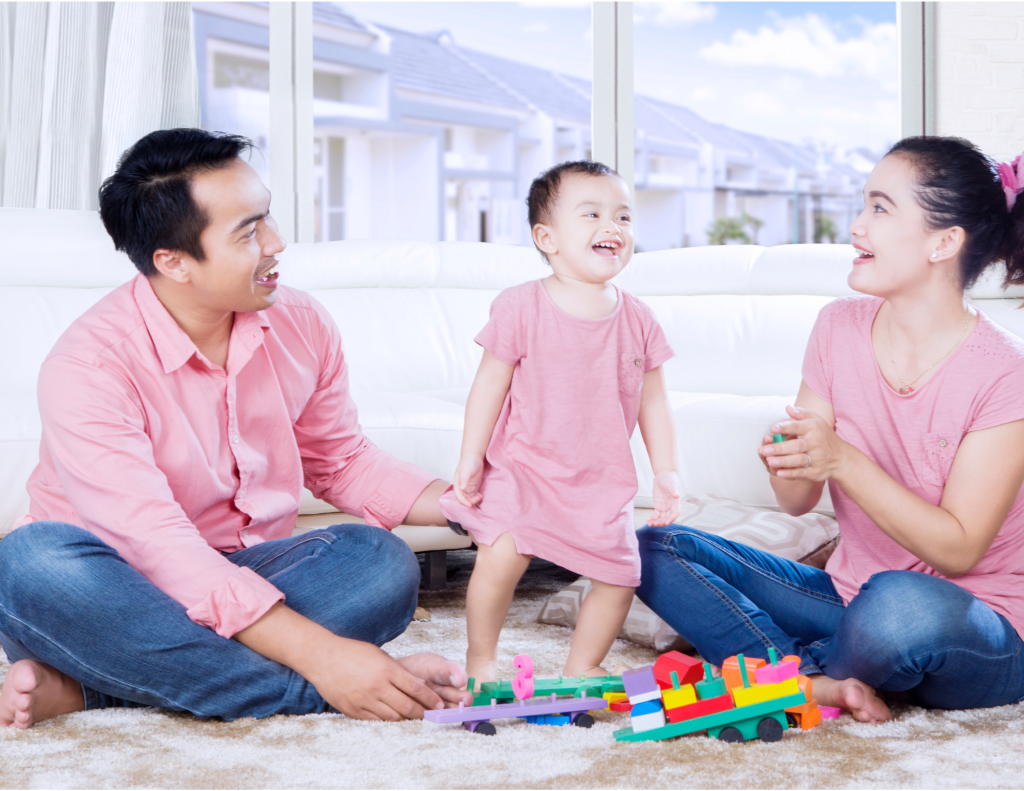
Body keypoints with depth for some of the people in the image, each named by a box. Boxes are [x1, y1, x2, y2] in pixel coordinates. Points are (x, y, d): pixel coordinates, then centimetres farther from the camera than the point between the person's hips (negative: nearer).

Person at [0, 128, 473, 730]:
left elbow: (343, 463, 14)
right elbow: (155, 548, -30)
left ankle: (93, 688, -27)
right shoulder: (88, 364, -21)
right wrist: (319, 656, -38)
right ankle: (317, 695, -32)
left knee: (383, 564, -24)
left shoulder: (302, 326, -1)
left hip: (245, 578, 5)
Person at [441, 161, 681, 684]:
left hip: (602, 481, 4)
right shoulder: (521, 307, -9)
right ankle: (480, 657, 1)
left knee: (621, 575, 2)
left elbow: (652, 400, 8)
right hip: (524, 468, -4)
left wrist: (665, 471, 4)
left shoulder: (637, 319, 2)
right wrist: (470, 458, -9)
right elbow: (491, 383, -6)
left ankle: (582, 666, 25)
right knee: (501, 555, -22)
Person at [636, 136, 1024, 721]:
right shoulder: (840, 327, -1)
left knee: (901, 605, -41)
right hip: (852, 599, 6)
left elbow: (958, 549, -19)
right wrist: (791, 465, -24)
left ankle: (794, 675, -7)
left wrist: (843, 461, -29)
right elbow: (798, 502, 0)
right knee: (657, 550, -7)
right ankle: (822, 683, -22)